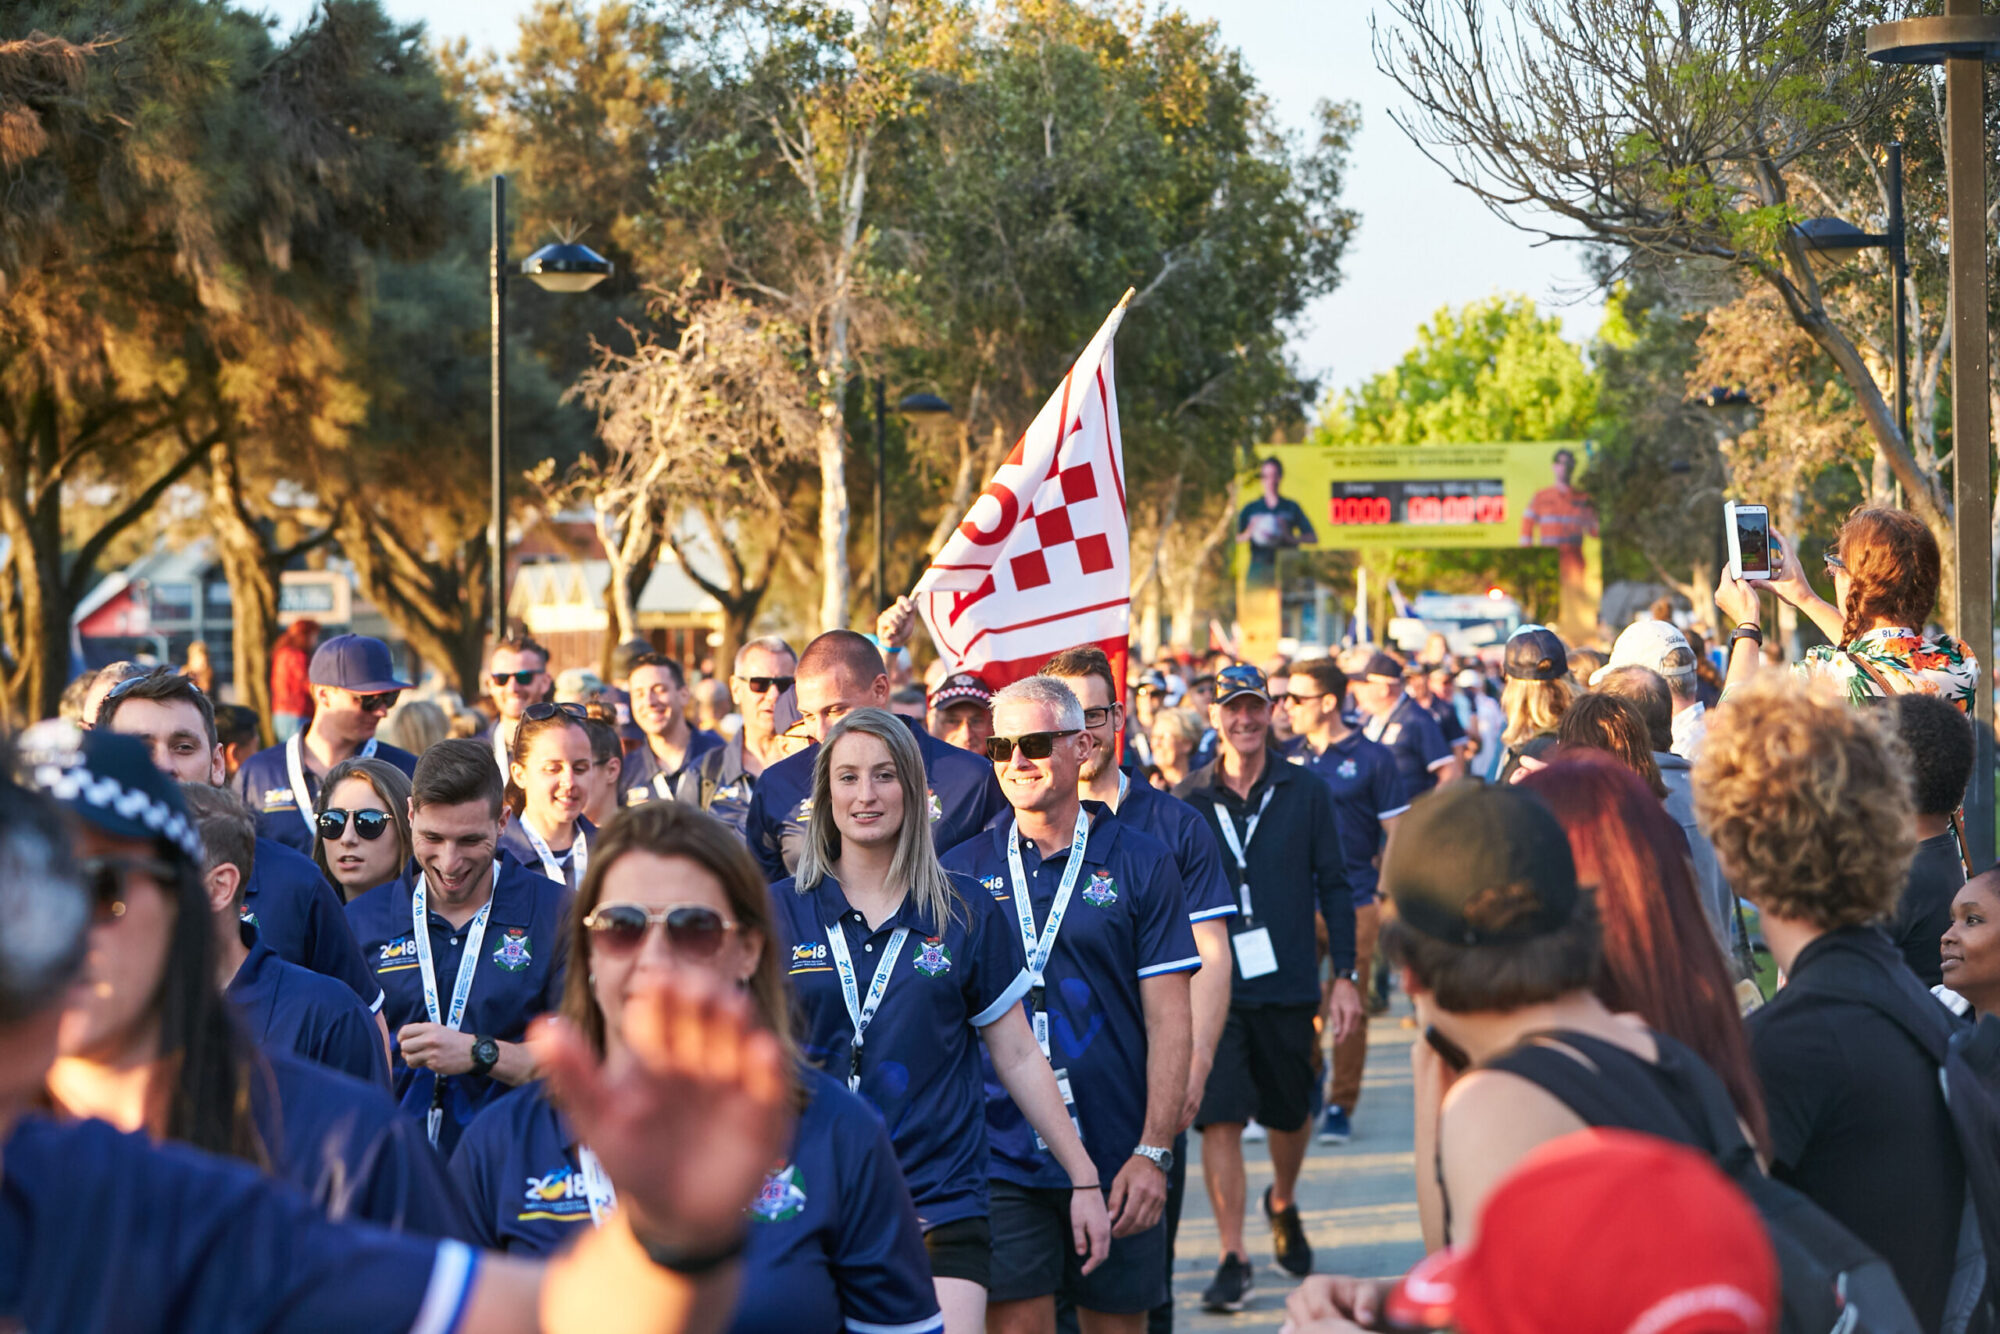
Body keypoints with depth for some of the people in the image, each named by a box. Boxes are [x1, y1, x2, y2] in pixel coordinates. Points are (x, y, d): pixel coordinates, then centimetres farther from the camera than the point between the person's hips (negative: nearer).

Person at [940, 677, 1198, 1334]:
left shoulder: (1140, 866, 2)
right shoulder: (959, 872, 6)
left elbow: (1169, 1022, -1)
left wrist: (1154, 1152, -9)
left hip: (1116, 1157, 0)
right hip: (998, 1155, 0)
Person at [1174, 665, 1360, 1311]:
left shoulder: (1305, 793, 2)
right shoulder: (1187, 801, 1)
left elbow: (1334, 887, 4)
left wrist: (1344, 975, 0)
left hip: (1287, 984, 1)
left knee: (1291, 1112, 13)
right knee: (1219, 1117, -9)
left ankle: (1283, 1204, 43)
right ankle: (1233, 1257, -2)